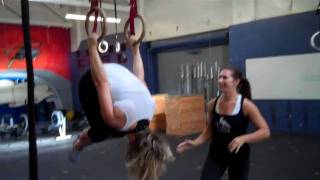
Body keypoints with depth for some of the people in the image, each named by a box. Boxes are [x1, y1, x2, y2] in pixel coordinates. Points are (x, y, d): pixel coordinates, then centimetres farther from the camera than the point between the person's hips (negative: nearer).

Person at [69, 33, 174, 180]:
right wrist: (92, 47, -30)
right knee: (101, 132, -6)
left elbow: (140, 76, -4)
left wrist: (135, 49, 7)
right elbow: (101, 83, -34)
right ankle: (78, 144, 26)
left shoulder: (148, 110, -16)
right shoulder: (119, 120, -37)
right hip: (90, 83, -6)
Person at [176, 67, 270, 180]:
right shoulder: (213, 104, -5)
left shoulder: (246, 105, -16)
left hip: (239, 156, -2)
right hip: (216, 154, 3)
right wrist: (195, 143, -5)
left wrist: (243, 139, -29)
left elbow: (265, 131, -14)